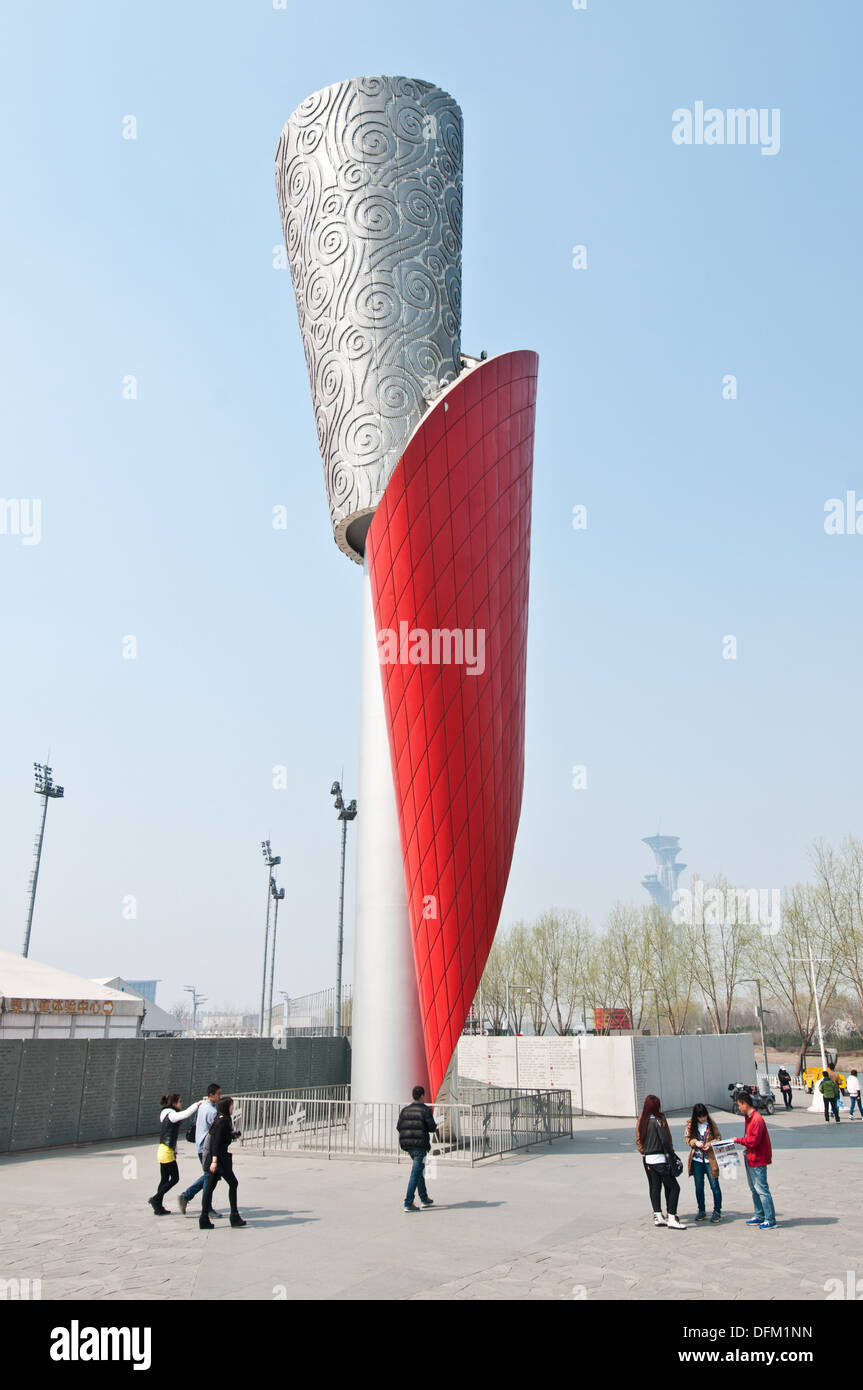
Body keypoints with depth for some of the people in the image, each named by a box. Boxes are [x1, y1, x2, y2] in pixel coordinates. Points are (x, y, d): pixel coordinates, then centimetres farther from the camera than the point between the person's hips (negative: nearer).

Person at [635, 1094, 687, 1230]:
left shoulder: (641, 1121, 6)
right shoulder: (657, 1120, -14)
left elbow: (639, 1140, 9)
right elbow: (665, 1140, -15)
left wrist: (644, 1153, 14)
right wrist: (671, 1153, -4)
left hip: (647, 1159, 7)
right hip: (660, 1159, -7)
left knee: (654, 1187, 14)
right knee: (674, 1187, -1)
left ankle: (658, 1216, 13)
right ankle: (671, 1218, -5)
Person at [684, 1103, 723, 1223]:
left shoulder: (711, 1123, -5)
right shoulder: (690, 1124, -1)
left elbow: (718, 1138, 1)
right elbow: (687, 1138, 5)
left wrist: (710, 1144, -16)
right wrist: (695, 1142, -15)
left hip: (710, 1158, -2)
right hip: (696, 1159, 2)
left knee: (714, 1185, 0)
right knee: (699, 1186, 10)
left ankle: (717, 1211, 13)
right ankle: (701, 1211, 23)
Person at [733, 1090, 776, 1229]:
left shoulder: (757, 1119, -21)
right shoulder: (748, 1117, 11)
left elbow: (753, 1140, -24)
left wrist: (738, 1140, -14)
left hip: (758, 1160, -10)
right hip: (750, 1158, 10)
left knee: (761, 1189, -6)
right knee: (754, 1189, 16)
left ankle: (770, 1219, 1)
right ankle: (759, 1216, 25)